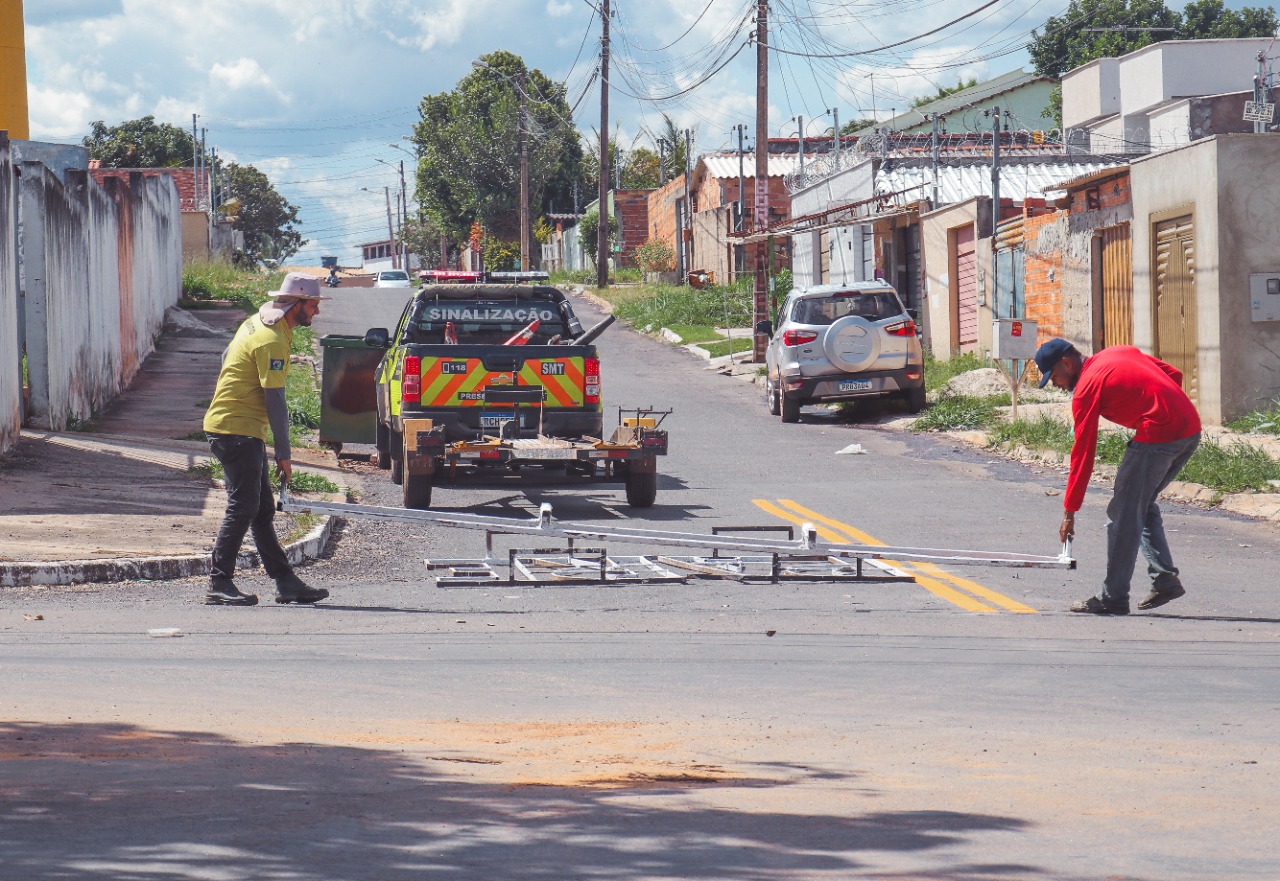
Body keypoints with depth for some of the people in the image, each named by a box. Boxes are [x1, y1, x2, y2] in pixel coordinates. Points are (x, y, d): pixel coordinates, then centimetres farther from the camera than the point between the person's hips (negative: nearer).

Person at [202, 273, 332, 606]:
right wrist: (283, 453, -15)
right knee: (243, 508, -9)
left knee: (263, 510, 10)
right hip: (237, 431, -10)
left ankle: (285, 582, 13)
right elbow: (274, 400, -19)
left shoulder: (258, 323, 12)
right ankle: (219, 585, -7)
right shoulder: (271, 340, -18)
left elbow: (227, 357, 25)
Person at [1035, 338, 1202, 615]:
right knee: (1143, 505, 22)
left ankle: (1114, 598, 3)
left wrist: (1069, 512, 0)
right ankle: (1165, 579, 15)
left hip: (1157, 435, -9)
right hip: (1191, 428, 9)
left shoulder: (1086, 388, -2)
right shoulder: (1119, 353, 20)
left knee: (1124, 514, 1)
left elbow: (1083, 454, -4)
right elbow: (1174, 374, 22)